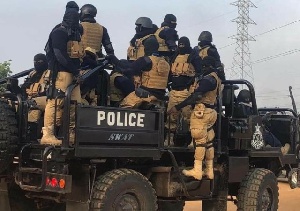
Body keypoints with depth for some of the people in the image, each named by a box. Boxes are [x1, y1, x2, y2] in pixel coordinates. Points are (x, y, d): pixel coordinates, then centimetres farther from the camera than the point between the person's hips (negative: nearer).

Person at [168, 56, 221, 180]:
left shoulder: (208, 79, -15)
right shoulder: (216, 79, 17)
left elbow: (195, 96, -22)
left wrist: (177, 107, -23)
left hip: (202, 112, -10)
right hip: (210, 112, 10)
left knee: (200, 141, -8)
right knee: (208, 141, 11)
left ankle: (197, 171, -7)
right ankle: (209, 171, 16)